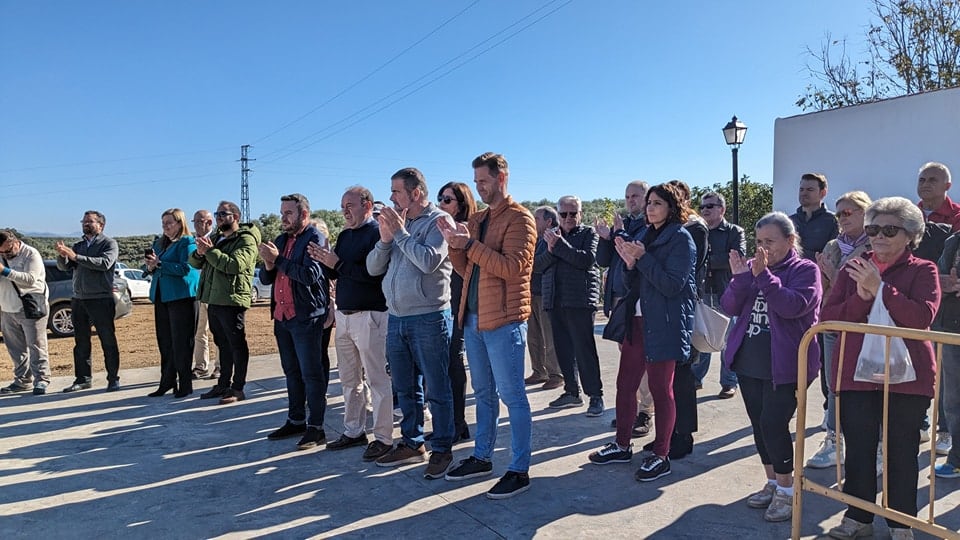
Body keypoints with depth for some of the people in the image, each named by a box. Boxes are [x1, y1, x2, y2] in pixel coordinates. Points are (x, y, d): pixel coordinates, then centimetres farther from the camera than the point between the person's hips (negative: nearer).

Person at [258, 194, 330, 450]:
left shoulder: (314, 238, -8)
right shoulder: (281, 240, 15)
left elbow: (311, 274, -23)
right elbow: (265, 279, 15)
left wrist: (278, 259, -17)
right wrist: (268, 265, -7)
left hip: (306, 317, -8)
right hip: (282, 316, 8)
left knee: (311, 374, -2)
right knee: (292, 372, 15)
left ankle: (316, 427, 5)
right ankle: (296, 420, 26)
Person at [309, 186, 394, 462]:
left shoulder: (377, 233, -10)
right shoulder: (344, 235, 16)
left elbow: (374, 274, -21)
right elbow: (335, 274, 17)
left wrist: (338, 263, -18)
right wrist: (324, 260, -2)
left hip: (369, 315, -8)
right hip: (343, 314, 9)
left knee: (376, 378, -4)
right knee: (349, 379, 14)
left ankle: (383, 438, 4)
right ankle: (353, 431, 25)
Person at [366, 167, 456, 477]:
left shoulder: (438, 221, -8)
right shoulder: (396, 221, 12)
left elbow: (428, 261, -24)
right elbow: (373, 268, 8)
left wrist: (400, 232, -13)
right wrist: (385, 237, -7)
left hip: (429, 318, -7)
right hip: (396, 318, 7)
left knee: (436, 389, 3)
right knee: (405, 388, 16)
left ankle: (442, 449, 14)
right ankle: (412, 443, 29)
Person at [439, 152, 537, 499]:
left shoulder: (519, 218, -8)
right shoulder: (476, 220, 15)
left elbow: (511, 267, -19)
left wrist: (470, 244, -20)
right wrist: (454, 244, -2)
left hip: (504, 320, -8)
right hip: (473, 318, 8)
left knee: (512, 395, -1)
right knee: (483, 392, 17)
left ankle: (519, 470, 9)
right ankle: (482, 458, 30)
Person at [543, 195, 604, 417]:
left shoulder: (589, 233, 3)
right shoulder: (551, 235, 17)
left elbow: (587, 259, -15)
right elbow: (539, 265, 7)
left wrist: (559, 245, -16)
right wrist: (550, 250, -12)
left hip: (580, 299, -5)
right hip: (555, 300, 6)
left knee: (584, 349, -7)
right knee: (563, 348, 10)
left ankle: (595, 396, 0)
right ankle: (571, 392, 21)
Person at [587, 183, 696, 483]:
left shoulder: (680, 238, -8)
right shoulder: (647, 236, 15)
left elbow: (673, 285, -17)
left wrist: (643, 258, -20)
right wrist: (631, 263, -4)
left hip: (664, 325, -8)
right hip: (638, 320, 8)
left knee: (661, 389, 1)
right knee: (625, 383, 11)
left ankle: (660, 456, 14)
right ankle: (622, 445, 25)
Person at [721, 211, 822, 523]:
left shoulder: (805, 270, -5)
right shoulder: (753, 266, 10)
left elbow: (794, 306, -23)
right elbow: (730, 308, 1)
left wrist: (763, 275, -28)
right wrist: (740, 278, -15)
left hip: (784, 365, -6)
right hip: (749, 362, 6)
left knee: (774, 424, -9)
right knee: (759, 425, 12)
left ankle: (786, 491, 9)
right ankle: (772, 483, 27)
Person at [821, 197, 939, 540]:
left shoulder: (923, 271, -1)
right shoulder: (853, 269, 8)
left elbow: (922, 317, -18)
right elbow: (828, 317, -2)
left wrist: (880, 288, -22)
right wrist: (861, 298, -17)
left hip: (907, 376, -2)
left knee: (902, 451, 8)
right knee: (858, 448, 9)